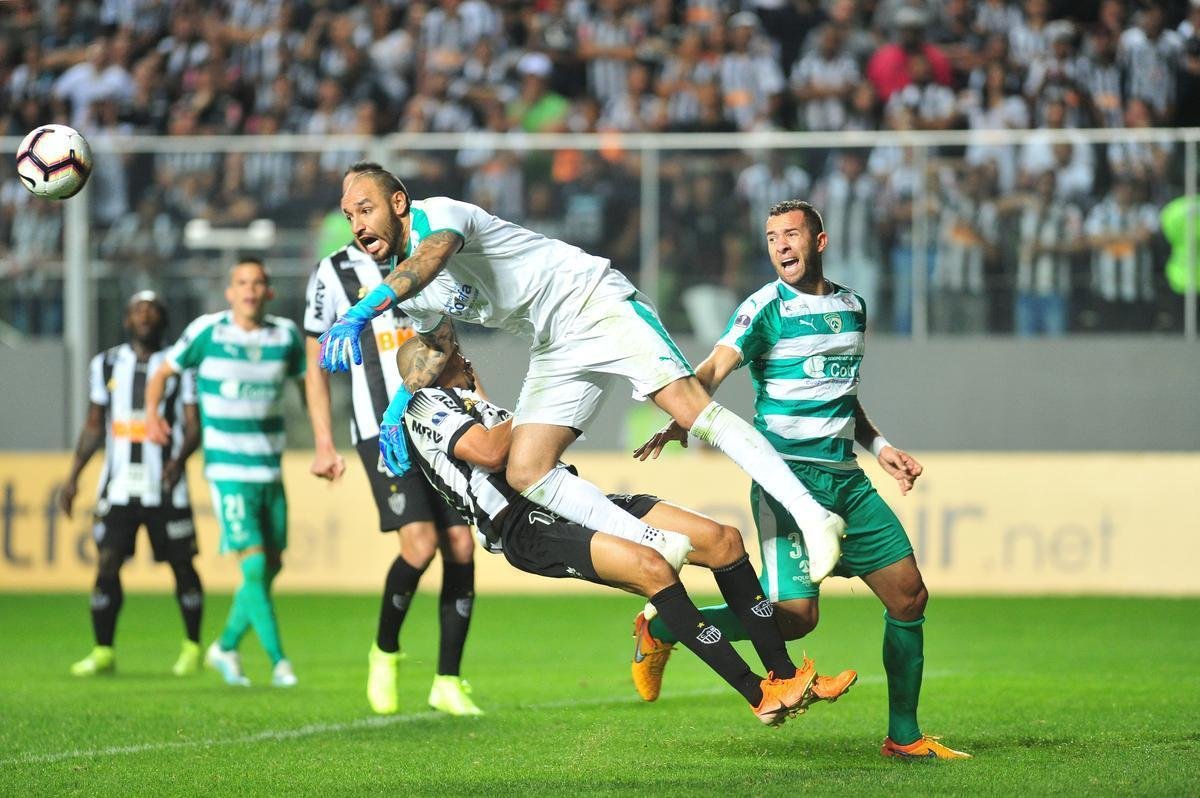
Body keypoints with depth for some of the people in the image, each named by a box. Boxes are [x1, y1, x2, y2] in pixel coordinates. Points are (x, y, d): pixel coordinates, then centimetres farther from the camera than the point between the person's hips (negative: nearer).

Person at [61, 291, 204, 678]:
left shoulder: (179, 366, 2)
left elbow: (193, 425, -1)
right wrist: (73, 476, 10)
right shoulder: (106, 365, 9)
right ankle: (103, 652, 2)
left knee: (181, 565, 2)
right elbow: (94, 425, 16)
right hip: (118, 486, 2)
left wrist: (179, 458, -20)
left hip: (165, 486, -2)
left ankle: (192, 647, 17)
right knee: (106, 565, -6)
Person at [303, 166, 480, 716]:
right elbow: (316, 368, 6)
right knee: (420, 542, -19)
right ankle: (385, 652, 6)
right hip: (382, 428, -4)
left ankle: (448, 682, 5)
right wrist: (323, 445, -1)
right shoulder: (333, 273, 3)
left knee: (461, 546, -4)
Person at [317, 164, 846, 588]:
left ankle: (811, 516, -25)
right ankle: (662, 550, -9)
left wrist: (359, 314, -54)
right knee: (525, 473, -9)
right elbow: (438, 345, 27)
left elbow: (429, 258, -41)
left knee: (692, 408, -23)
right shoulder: (403, 291, 9)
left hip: (595, 302, -9)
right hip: (555, 352, 9)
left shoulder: (436, 215, -17)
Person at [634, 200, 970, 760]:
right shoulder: (767, 308, -6)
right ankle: (662, 628, 0)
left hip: (846, 478, 7)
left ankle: (904, 736, 17)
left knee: (909, 596, 5)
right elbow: (715, 367, -22)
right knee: (795, 616, -18)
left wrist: (879, 447, 19)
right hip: (788, 476, -7)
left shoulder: (852, 306, 15)